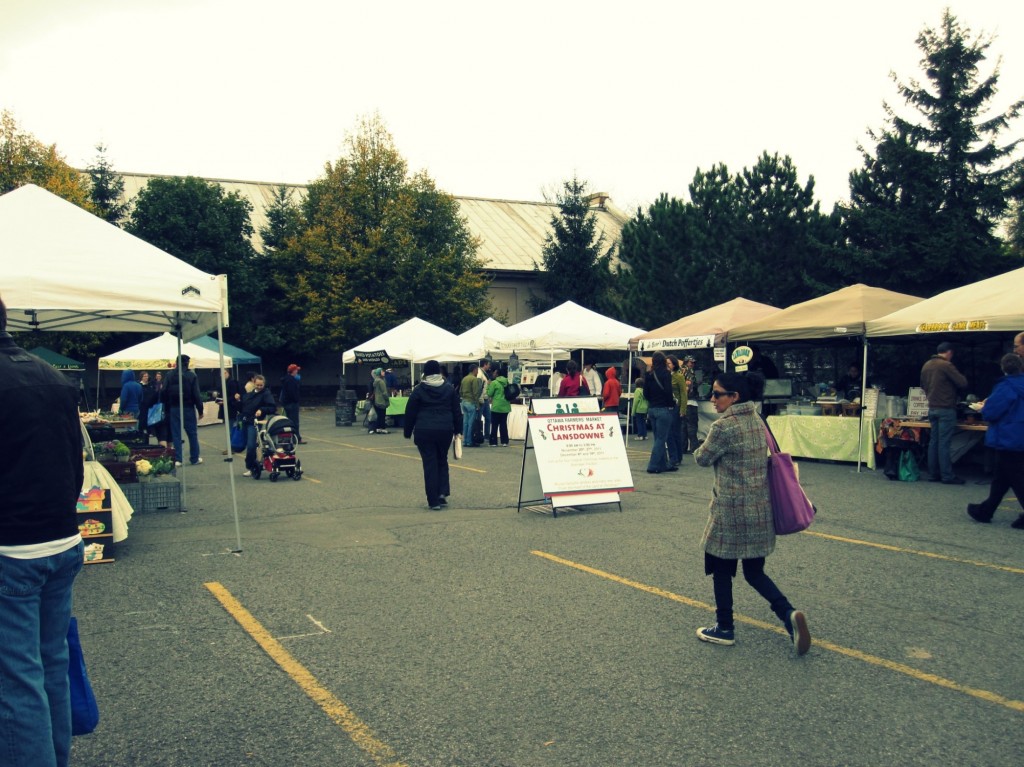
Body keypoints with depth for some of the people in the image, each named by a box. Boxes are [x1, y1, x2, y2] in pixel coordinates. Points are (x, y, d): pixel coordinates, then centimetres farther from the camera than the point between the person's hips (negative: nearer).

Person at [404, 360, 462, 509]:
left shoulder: (419, 390, -1)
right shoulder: (449, 388, 6)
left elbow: (410, 413, 1)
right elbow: (457, 410, 9)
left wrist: (407, 432, 10)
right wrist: (457, 430, 16)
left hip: (424, 432, -2)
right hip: (445, 430, 2)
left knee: (430, 465, 2)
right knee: (442, 461, 20)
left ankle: (434, 501, 1)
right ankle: (443, 492, 7)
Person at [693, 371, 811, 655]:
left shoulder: (724, 427, -18)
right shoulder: (757, 421, 8)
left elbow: (702, 458, -6)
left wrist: (702, 449, 12)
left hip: (731, 510, -8)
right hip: (761, 508, 8)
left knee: (721, 569, 10)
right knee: (754, 571, 16)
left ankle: (724, 629, 20)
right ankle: (789, 614, -1)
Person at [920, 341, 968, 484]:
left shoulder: (926, 365, 10)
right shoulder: (946, 365, -15)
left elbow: (923, 385, 21)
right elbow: (963, 383, -13)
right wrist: (958, 375, 6)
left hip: (932, 408, 8)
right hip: (946, 409, -7)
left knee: (933, 442, 10)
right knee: (944, 443, -6)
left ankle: (933, 474, 14)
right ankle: (947, 476, -2)